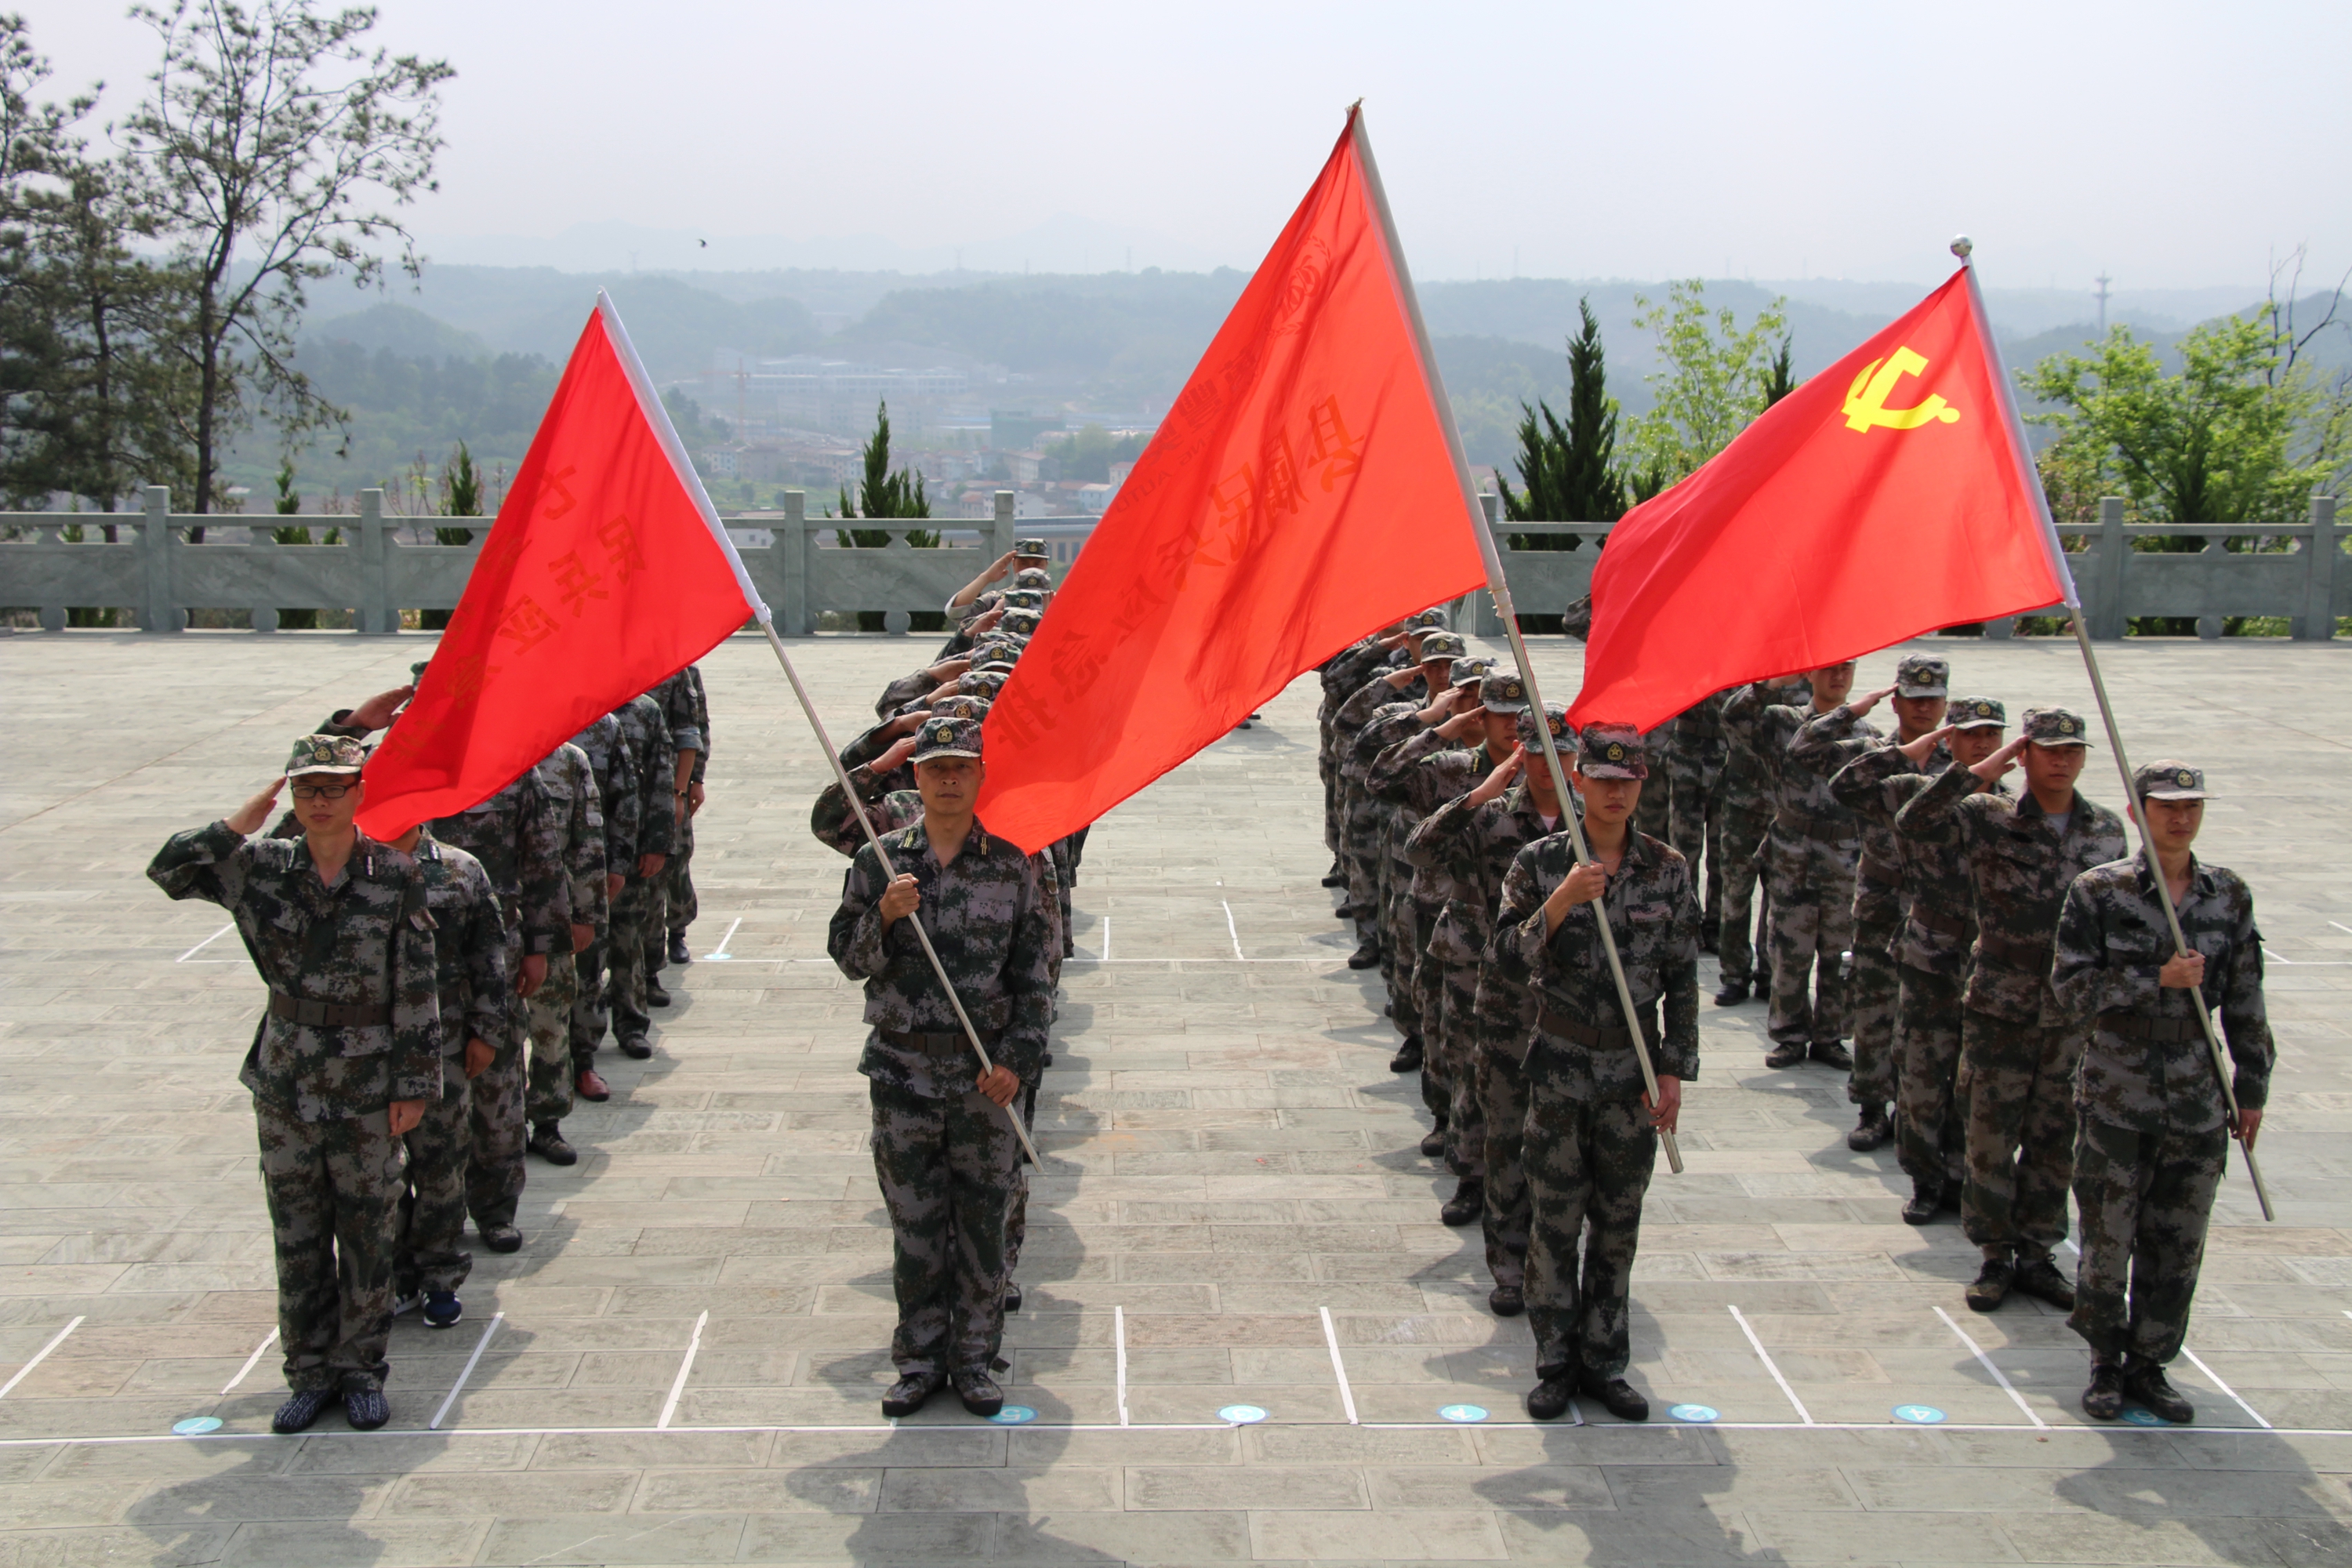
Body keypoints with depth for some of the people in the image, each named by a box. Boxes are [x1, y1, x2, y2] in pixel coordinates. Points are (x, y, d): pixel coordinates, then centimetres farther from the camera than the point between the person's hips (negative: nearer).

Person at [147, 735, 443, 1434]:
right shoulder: (264, 868, 1)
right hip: (286, 1088, 2)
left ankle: (361, 1371, 21)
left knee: (367, 1238, 6)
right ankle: (311, 1372, 22)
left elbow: (418, 989, -5)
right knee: (297, 1238, 10)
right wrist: (240, 824, -9)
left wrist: (414, 1087, -7)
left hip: (368, 1092, -2)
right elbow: (169, 870, 0)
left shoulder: (395, 877, -7)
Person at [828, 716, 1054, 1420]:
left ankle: (974, 1360, 19)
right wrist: (884, 916, -20)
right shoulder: (879, 861, 1)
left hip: (986, 1068, 0)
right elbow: (848, 957, 0)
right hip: (903, 1066, 1)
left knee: (983, 1221, 6)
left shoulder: (1013, 866, 0)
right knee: (914, 1222, 7)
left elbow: (1035, 974, 2)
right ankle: (919, 1360, 20)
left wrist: (1017, 1059, -7)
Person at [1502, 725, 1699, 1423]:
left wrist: (1674, 1070, -1)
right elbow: (1509, 953, -10)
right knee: (1555, 1219, 4)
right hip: (1559, 1063, -1)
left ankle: (1605, 1363, 20)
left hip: (1632, 1067, 1)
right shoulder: (1540, 862, -3)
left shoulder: (1668, 869, 0)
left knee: (1618, 1222, 9)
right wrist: (1560, 904, -25)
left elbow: (1682, 979, 3)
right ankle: (1555, 1363, 15)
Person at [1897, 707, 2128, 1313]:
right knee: (1992, 1138, 3)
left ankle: (2036, 1255, 22)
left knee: (2054, 1142, 10)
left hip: (2074, 1014, 3)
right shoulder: (1989, 819, -6)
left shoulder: (2109, 831, 5)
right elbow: (1912, 822, -21)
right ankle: (1996, 1257, 17)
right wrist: (1979, 771, -21)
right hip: (2000, 1010, -3)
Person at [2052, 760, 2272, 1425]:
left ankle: (2149, 1365, 22)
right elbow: (2071, 985, -10)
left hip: (2198, 1102, 3)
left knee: (2177, 1245, 7)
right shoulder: (2098, 891, -5)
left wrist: (2252, 1089, 9)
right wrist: (2159, 979, -18)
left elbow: (2245, 1002, 9)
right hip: (2115, 1097, -3)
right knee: (2108, 1238, 4)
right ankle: (2106, 1365, 20)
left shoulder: (2229, 895, 4)